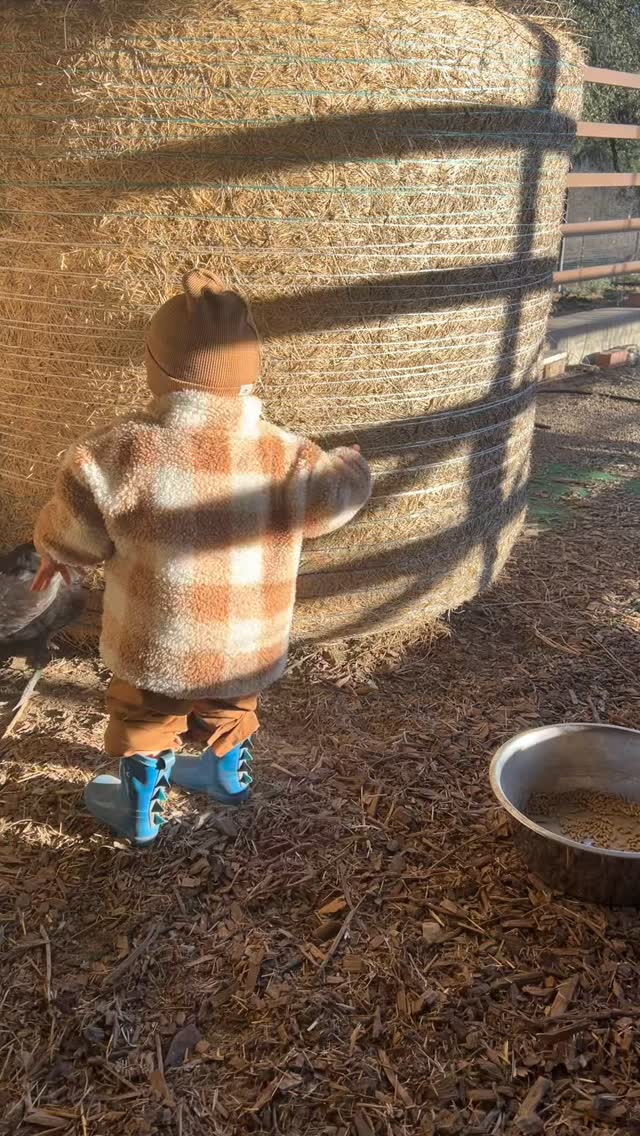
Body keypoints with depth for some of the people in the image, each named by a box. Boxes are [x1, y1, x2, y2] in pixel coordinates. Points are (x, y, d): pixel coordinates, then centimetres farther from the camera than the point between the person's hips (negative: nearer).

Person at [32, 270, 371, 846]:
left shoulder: (119, 453, -23)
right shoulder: (289, 460, -16)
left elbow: (72, 534, -10)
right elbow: (339, 493, 4)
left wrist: (54, 553, 13)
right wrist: (352, 465, 27)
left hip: (156, 649, -3)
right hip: (247, 651, 3)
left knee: (145, 727, 24)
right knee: (229, 715, 31)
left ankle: (141, 812, 43)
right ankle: (230, 777, 55)